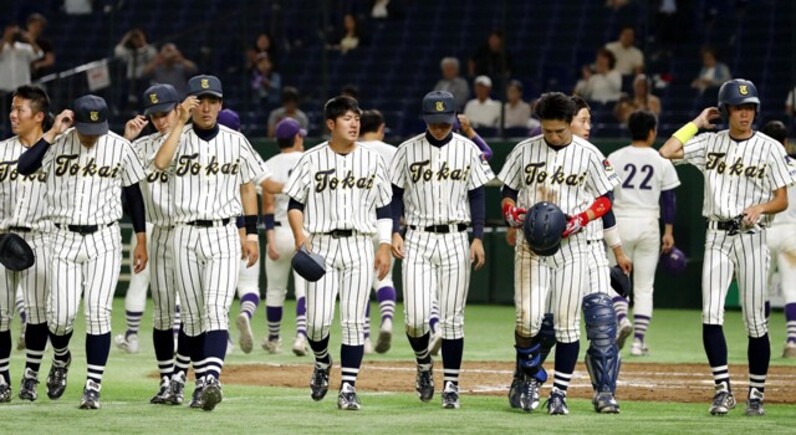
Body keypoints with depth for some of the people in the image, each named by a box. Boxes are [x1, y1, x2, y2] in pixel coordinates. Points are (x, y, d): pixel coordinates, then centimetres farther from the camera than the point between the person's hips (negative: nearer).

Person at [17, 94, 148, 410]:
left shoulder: (120, 147, -2)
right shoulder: (57, 143, -4)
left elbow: (133, 194, 7)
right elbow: (24, 167, -19)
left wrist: (141, 241, 6)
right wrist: (53, 133, -19)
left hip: (104, 240, 0)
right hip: (64, 239, 0)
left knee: (98, 311, -9)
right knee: (61, 313, -4)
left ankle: (93, 386, -3)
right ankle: (60, 359, 29)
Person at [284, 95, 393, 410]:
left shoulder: (372, 160, 7)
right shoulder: (312, 159, 2)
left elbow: (383, 208, 11)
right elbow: (295, 204, 3)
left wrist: (385, 246, 2)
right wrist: (300, 236, -13)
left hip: (359, 245, 1)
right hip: (321, 245, -1)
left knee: (354, 321, -5)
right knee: (318, 319, -8)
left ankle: (348, 387, 1)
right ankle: (322, 362, 24)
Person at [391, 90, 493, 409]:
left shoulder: (468, 150, 3)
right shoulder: (408, 150, 2)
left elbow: (476, 195, 6)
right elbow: (396, 194, 6)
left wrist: (478, 238, -2)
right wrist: (394, 232, -6)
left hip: (455, 239, 0)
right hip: (417, 239, 0)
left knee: (452, 318, -1)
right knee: (416, 318, -8)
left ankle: (451, 385, 7)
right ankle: (423, 365, 20)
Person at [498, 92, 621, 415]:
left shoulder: (588, 155, -1)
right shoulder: (524, 151, 3)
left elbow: (605, 200, 4)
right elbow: (507, 193, 11)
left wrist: (578, 221, -13)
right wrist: (513, 213, -11)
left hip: (571, 246, 0)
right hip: (531, 245, 0)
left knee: (567, 322, -1)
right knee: (528, 317, -11)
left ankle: (559, 393, 7)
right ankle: (529, 378, 13)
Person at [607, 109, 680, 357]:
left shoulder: (614, 159, 0)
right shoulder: (661, 161, 1)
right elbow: (668, 199, 1)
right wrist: (669, 231, 5)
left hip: (620, 223, -1)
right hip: (648, 224, 1)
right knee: (644, 286, 6)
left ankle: (621, 319, -11)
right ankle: (638, 340, 3)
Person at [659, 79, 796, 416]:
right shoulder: (710, 143, 6)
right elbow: (666, 152, -3)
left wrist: (760, 208, -22)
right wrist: (697, 123, 3)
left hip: (751, 238, -2)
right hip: (717, 238, 2)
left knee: (755, 321, 1)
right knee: (711, 316, -10)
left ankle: (756, 393, 13)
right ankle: (723, 390, -5)